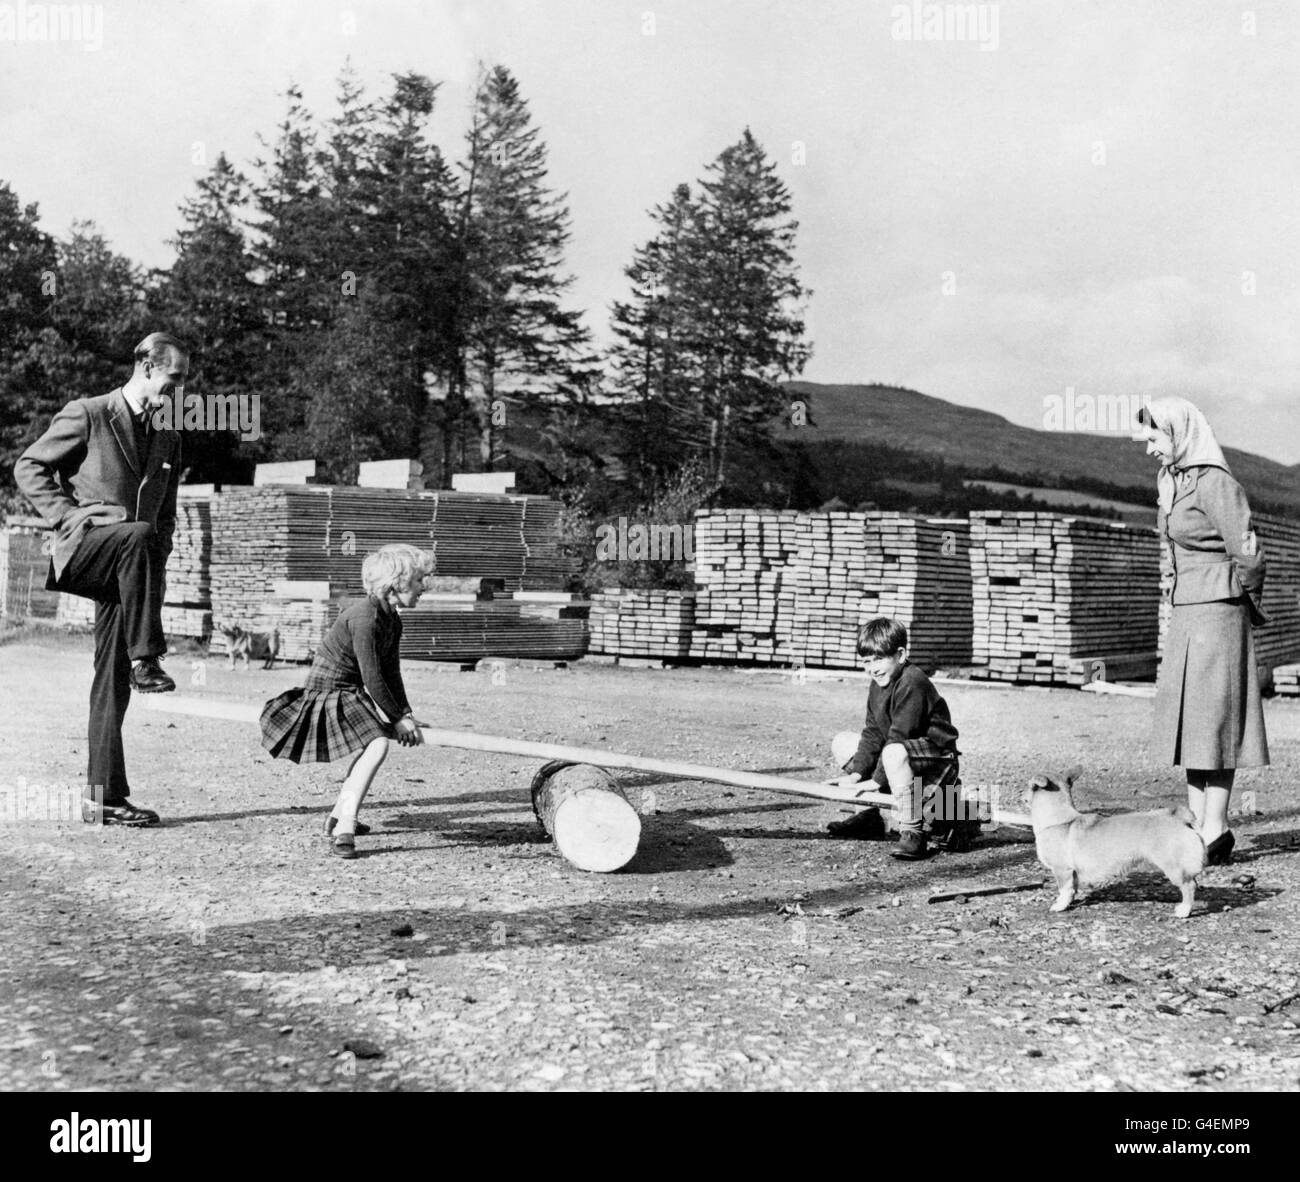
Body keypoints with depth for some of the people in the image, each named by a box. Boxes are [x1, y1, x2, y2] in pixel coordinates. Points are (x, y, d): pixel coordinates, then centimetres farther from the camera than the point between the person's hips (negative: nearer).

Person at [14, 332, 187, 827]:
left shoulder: (168, 441, 19)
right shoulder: (86, 415, 1)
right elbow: (29, 467, 0)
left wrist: (155, 565, 11)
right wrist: (70, 516, -11)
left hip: (125, 571, 5)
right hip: (82, 549, -5)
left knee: (113, 682, 2)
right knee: (138, 535, -38)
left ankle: (104, 796, 5)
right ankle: (145, 660, -35)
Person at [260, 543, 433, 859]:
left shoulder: (392, 622, 5)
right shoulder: (365, 617, -26)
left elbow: (391, 674, 7)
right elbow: (372, 677, -24)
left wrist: (406, 715, -5)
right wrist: (396, 718, -14)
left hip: (350, 694, 11)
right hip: (327, 694, -11)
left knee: (375, 743, 29)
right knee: (377, 745, -27)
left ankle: (339, 816, 41)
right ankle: (343, 831, -28)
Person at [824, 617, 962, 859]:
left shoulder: (912, 683, -22)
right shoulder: (878, 685, 7)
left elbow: (898, 738, -25)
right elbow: (872, 734, 6)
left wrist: (876, 781, -23)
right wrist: (854, 773, -6)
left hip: (938, 761, -10)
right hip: (904, 756, 10)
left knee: (894, 753, -41)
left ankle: (912, 831, -32)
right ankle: (871, 817, 10)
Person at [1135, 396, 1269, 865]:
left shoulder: (1214, 483, -16)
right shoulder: (1173, 480, 13)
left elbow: (1247, 554, -16)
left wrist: (1251, 602, -2)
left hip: (1216, 610, -9)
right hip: (1185, 613, 9)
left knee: (1212, 717, -6)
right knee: (1187, 719, 9)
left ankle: (1216, 831, 0)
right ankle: (1198, 826, 15)